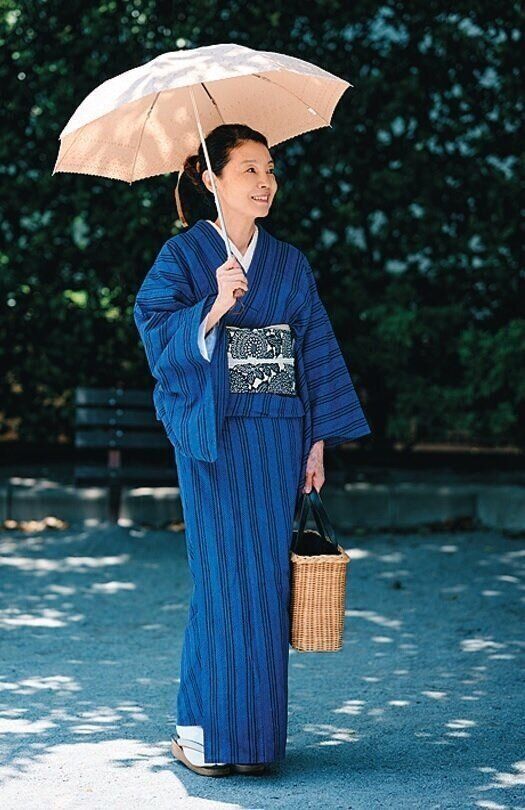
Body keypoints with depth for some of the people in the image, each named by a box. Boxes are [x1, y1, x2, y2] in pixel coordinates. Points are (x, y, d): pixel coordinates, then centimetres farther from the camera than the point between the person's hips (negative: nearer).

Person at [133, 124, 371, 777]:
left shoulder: (291, 264, 12)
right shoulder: (182, 257, 1)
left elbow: (315, 351, 12)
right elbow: (159, 336, -12)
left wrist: (318, 441, 6)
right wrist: (216, 306, -28)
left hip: (279, 438, 4)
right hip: (213, 439, -4)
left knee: (269, 580, 2)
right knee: (225, 577, -7)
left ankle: (255, 729, 10)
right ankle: (201, 730, 3)